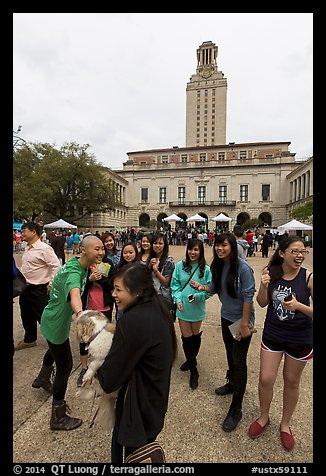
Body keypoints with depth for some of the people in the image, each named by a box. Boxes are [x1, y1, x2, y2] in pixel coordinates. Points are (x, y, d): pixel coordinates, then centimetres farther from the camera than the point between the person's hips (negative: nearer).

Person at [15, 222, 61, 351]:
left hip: (38, 290, -9)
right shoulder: (27, 249, 9)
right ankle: (29, 340, 44)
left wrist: (51, 284, -20)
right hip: (25, 288, 9)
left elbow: (57, 267, -22)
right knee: (27, 316, 23)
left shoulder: (44, 248, -18)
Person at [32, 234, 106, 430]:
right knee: (65, 366, 3)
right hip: (56, 324, -10)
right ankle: (58, 418, 23)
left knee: (55, 349, 34)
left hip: (53, 319, 10)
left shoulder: (80, 265, -7)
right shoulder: (73, 272, -35)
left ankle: (43, 379, 64)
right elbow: (74, 294, -58)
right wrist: (80, 314, -75)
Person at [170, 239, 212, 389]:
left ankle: (191, 360, 44)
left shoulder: (205, 269, -11)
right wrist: (178, 299, -12)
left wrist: (197, 296, -21)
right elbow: (175, 284, -1)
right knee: (186, 337, 9)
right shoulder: (180, 266, -6)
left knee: (195, 335, 18)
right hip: (182, 308, 1)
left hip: (197, 308, -1)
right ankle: (193, 370, 28)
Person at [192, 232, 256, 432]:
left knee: (239, 361, 2)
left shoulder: (243, 267, -24)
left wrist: (245, 324, -18)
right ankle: (232, 383, 49)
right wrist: (202, 286, -15)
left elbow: (248, 297, -21)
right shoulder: (218, 266, -4)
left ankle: (236, 409, 18)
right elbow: (215, 287, 6)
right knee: (230, 353, 24)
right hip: (226, 317, 7)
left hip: (241, 319, -6)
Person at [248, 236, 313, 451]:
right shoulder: (271, 272, -11)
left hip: (300, 339, -1)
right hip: (272, 335, 1)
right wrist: (264, 286, -22)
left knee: (291, 382, 18)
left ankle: (285, 423, 45)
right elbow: (262, 303, -4)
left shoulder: (309, 277, -18)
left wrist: (299, 306, -33)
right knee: (266, 379, 8)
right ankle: (264, 417, 39)